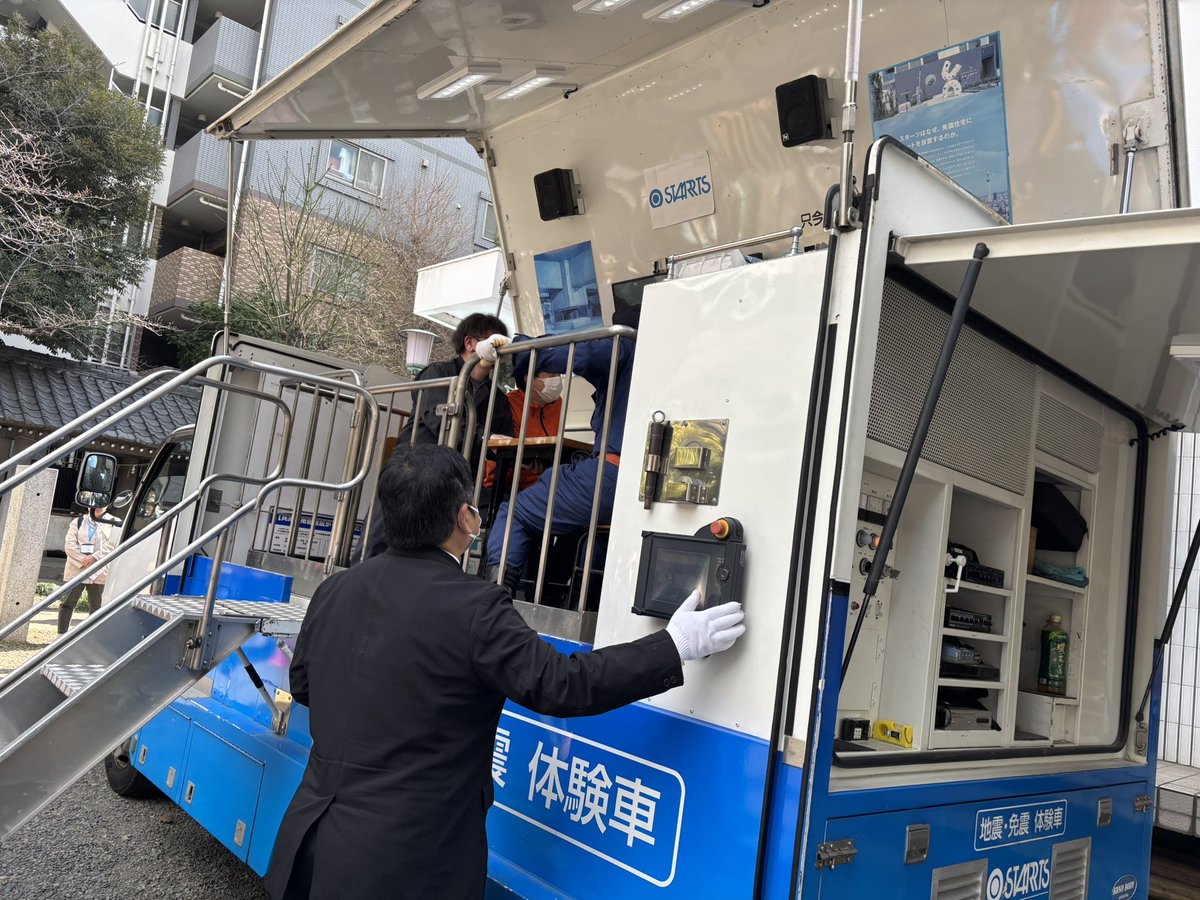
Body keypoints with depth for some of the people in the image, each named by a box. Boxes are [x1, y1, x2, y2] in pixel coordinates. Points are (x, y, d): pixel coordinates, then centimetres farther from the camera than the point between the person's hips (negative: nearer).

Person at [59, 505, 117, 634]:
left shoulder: (110, 526, 6)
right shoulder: (77, 522, 9)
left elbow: (109, 547, -2)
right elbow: (69, 544, 0)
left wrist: (94, 557, -17)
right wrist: (82, 559, -13)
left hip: (98, 571, 0)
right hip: (76, 569, 0)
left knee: (96, 605, 6)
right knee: (68, 603, 2)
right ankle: (62, 635, 8)